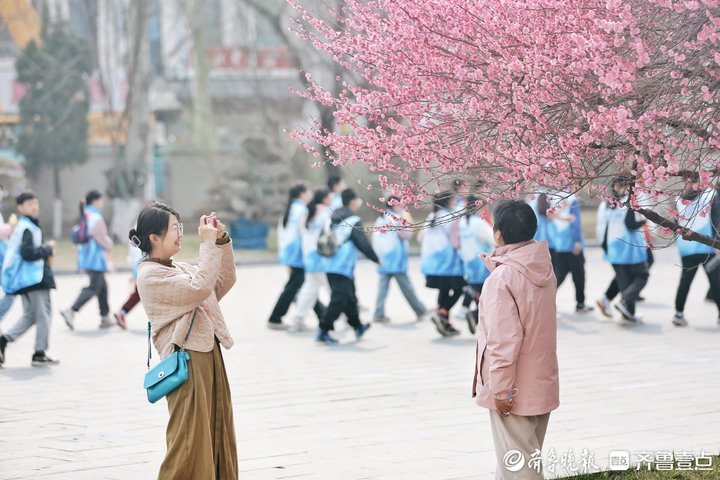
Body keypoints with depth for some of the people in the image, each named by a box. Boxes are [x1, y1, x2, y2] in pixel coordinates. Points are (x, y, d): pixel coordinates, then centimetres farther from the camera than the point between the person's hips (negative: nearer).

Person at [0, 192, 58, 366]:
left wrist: (45, 250, 8)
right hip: (34, 278, -10)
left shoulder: (24, 226, 16)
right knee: (43, 315, -2)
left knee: (29, 316, 16)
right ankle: (39, 354, 3)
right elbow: (28, 253, -24)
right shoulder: (27, 228, -16)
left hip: (25, 279, 10)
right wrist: (48, 249, -12)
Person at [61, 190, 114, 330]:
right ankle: (71, 311, -21)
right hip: (96, 258, -10)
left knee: (103, 286, 17)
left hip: (85, 255, 10)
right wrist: (109, 244, 7)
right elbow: (102, 238, -15)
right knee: (94, 288, -9)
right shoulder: (96, 217, -15)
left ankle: (105, 318, 20)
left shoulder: (84, 216, 12)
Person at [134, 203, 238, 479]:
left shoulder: (179, 269, 16)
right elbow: (199, 288, -21)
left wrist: (222, 241, 8)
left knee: (216, 439, 13)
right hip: (187, 363, -9)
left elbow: (223, 283, 19)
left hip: (208, 358, 9)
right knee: (189, 444, -8)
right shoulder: (151, 275, -12)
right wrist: (208, 244, -16)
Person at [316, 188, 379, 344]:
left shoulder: (332, 218, 12)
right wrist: (376, 259, 1)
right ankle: (323, 331, -12)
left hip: (330, 266, 8)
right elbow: (363, 243, -10)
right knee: (338, 300, -7)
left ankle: (358, 326, 35)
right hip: (344, 267, -8)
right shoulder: (353, 221, -10)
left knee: (349, 297, 21)